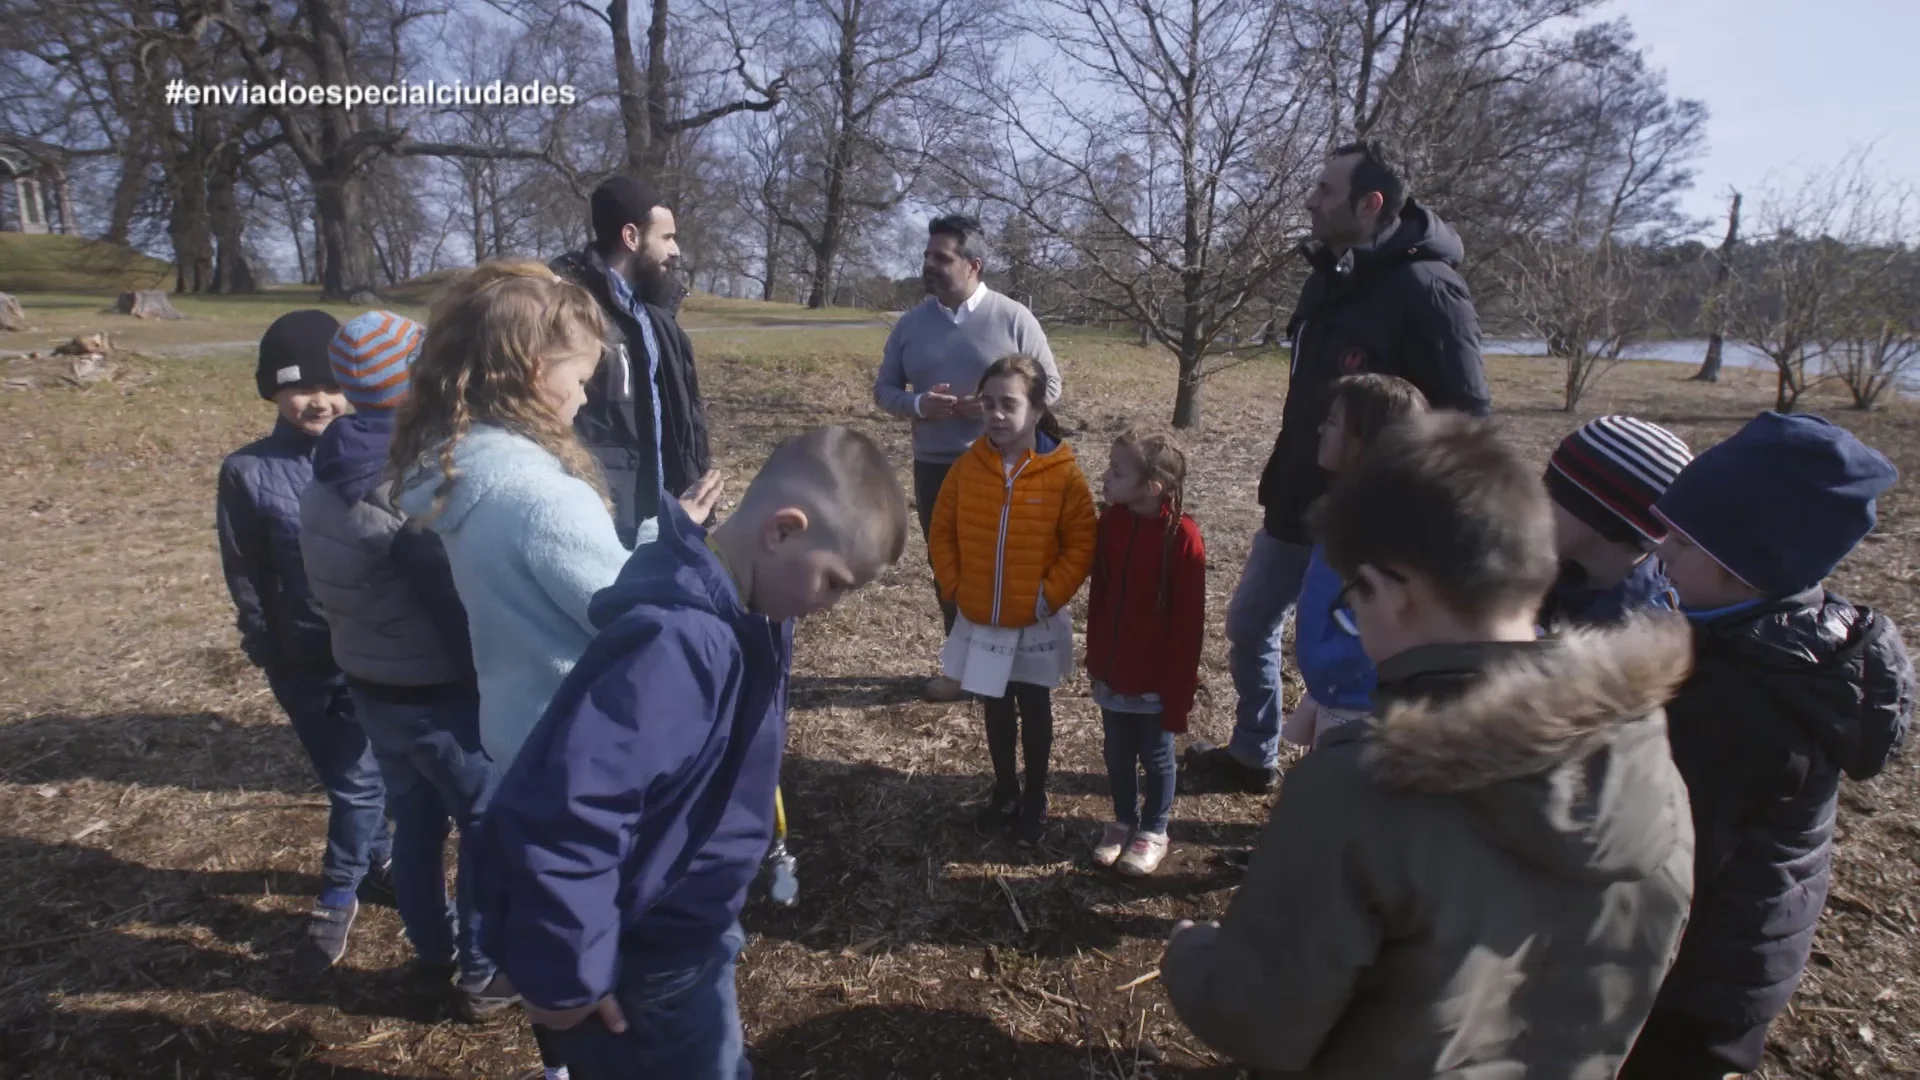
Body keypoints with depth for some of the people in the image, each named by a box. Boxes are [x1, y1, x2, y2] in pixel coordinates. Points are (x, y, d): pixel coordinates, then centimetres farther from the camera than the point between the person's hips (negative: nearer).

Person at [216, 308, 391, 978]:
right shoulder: (248, 472, -5)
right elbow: (245, 574, 1)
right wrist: (265, 647, 0)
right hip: (303, 660, 0)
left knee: (355, 778, 12)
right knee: (354, 778, 9)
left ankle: (338, 896, 34)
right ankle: (377, 856, 35)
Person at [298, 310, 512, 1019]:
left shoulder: (326, 478, 2)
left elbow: (331, 587, 9)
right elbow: (458, 600, -23)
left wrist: (364, 647, 16)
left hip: (368, 682, 8)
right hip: (438, 690, -8)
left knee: (416, 820, 22)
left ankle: (434, 953, 40)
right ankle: (480, 975, 21)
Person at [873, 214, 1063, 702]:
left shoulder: (1013, 318, -6)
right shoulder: (911, 323, 4)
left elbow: (1049, 387, -2)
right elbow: (884, 389, 9)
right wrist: (918, 405, -14)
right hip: (933, 467, 4)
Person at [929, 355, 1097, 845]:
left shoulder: (1063, 474, -15)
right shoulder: (969, 466, -6)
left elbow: (1082, 545, -11)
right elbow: (941, 532, 4)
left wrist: (1049, 596, -15)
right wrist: (953, 586, -3)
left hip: (1037, 623, -3)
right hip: (980, 620, 3)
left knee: (1034, 708, 14)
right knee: (996, 707, 18)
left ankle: (1036, 798, 32)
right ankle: (1004, 791, 36)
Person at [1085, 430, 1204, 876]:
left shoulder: (1181, 537, -22)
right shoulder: (1110, 521, -6)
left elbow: (1188, 625, -16)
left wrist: (1179, 693, -13)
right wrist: (1094, 657, 9)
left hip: (1156, 680, -5)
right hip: (1112, 672, 5)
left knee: (1155, 759, 16)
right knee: (1117, 755, 19)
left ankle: (1153, 832, 36)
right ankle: (1123, 821, 41)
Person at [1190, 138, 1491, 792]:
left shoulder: (1424, 290, -18)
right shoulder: (1331, 277, 8)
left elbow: (1465, 417, -19)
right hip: (1297, 506, 9)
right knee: (1249, 624, 19)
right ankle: (1252, 755, 39)